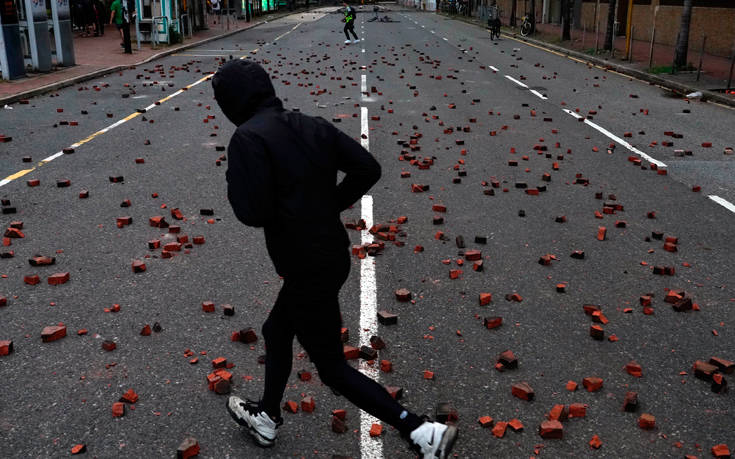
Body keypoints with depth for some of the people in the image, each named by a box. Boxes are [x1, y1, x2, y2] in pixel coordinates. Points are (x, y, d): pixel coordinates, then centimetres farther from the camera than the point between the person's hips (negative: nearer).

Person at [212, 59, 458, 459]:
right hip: (332, 256, 8)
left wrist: (235, 182, -4)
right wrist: (329, 205, 9)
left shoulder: (248, 138, -18)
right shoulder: (313, 125, 3)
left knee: (333, 369, 7)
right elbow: (368, 169, 1)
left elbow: (253, 213, -24)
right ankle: (266, 417, 49)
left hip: (307, 271, -8)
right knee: (276, 332, 28)